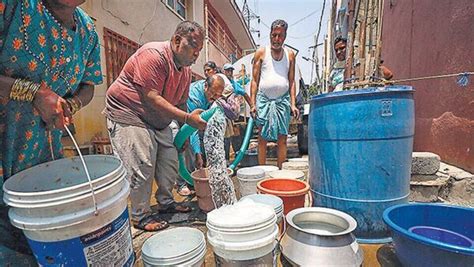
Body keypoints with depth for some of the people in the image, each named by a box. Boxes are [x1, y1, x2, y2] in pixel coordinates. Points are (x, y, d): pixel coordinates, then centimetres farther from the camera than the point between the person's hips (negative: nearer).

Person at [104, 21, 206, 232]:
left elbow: (180, 103, 10)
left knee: (170, 160, 7)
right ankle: (140, 216, 8)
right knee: (142, 166, -10)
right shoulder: (154, 55, -23)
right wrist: (187, 118, -32)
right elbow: (151, 98, -29)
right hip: (128, 114, -8)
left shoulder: (186, 69, 5)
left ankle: (166, 202, 25)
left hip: (158, 120, 9)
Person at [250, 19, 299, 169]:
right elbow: (254, 80, 1)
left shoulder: (290, 55, 11)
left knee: (282, 139, 4)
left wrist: (293, 104, 0)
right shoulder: (261, 53, 4)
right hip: (264, 100, -2)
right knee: (262, 139, 2)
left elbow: (291, 82, 9)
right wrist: (253, 103, -7)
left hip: (283, 100, 2)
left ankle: (279, 171, 15)